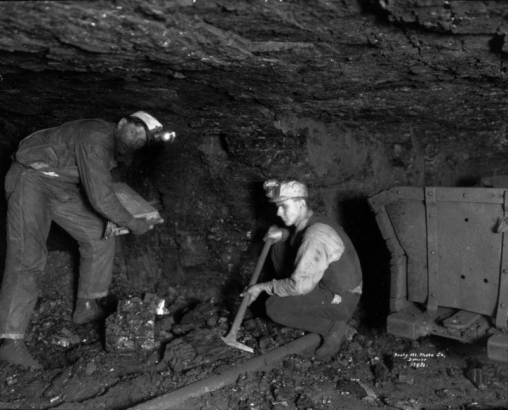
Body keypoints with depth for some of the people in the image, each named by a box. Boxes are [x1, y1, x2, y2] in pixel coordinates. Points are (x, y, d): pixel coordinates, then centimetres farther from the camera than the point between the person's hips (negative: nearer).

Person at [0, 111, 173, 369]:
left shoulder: (116, 146, 2)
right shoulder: (97, 139, -28)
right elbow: (100, 198, -31)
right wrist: (132, 224, -17)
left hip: (63, 190, 9)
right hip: (31, 180, -9)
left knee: (100, 234, 5)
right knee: (27, 257, -19)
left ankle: (86, 308, 17)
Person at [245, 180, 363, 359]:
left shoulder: (315, 236, -31)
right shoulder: (311, 222, -2)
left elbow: (300, 285, -31)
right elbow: (298, 236, 22)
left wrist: (263, 287, -19)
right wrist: (284, 234, 0)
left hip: (339, 301, -9)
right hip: (326, 283, 9)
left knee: (274, 307, -17)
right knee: (280, 248, 6)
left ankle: (332, 326, -5)